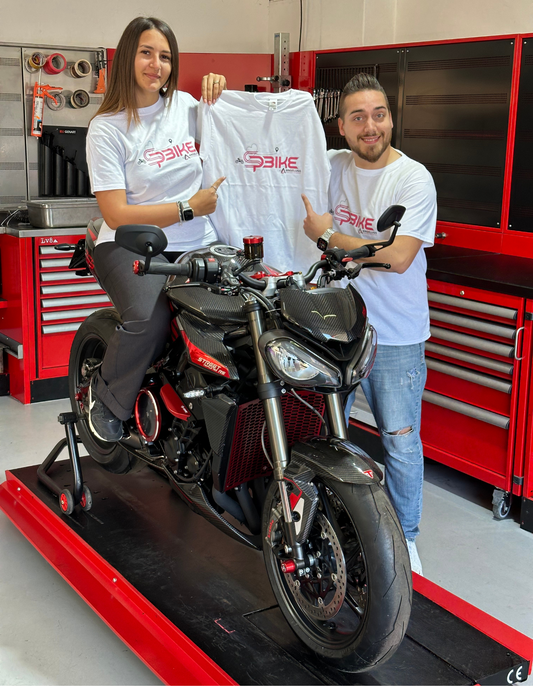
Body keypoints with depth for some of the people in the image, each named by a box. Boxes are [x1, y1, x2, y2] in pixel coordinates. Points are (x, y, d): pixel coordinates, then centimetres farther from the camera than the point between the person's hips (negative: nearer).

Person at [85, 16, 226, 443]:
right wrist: (188, 208, -13)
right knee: (149, 317, -34)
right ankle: (106, 399, -4)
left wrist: (218, 92, 10)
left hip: (195, 245, 5)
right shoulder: (107, 127, -4)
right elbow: (117, 214, -11)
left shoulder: (184, 105, 10)